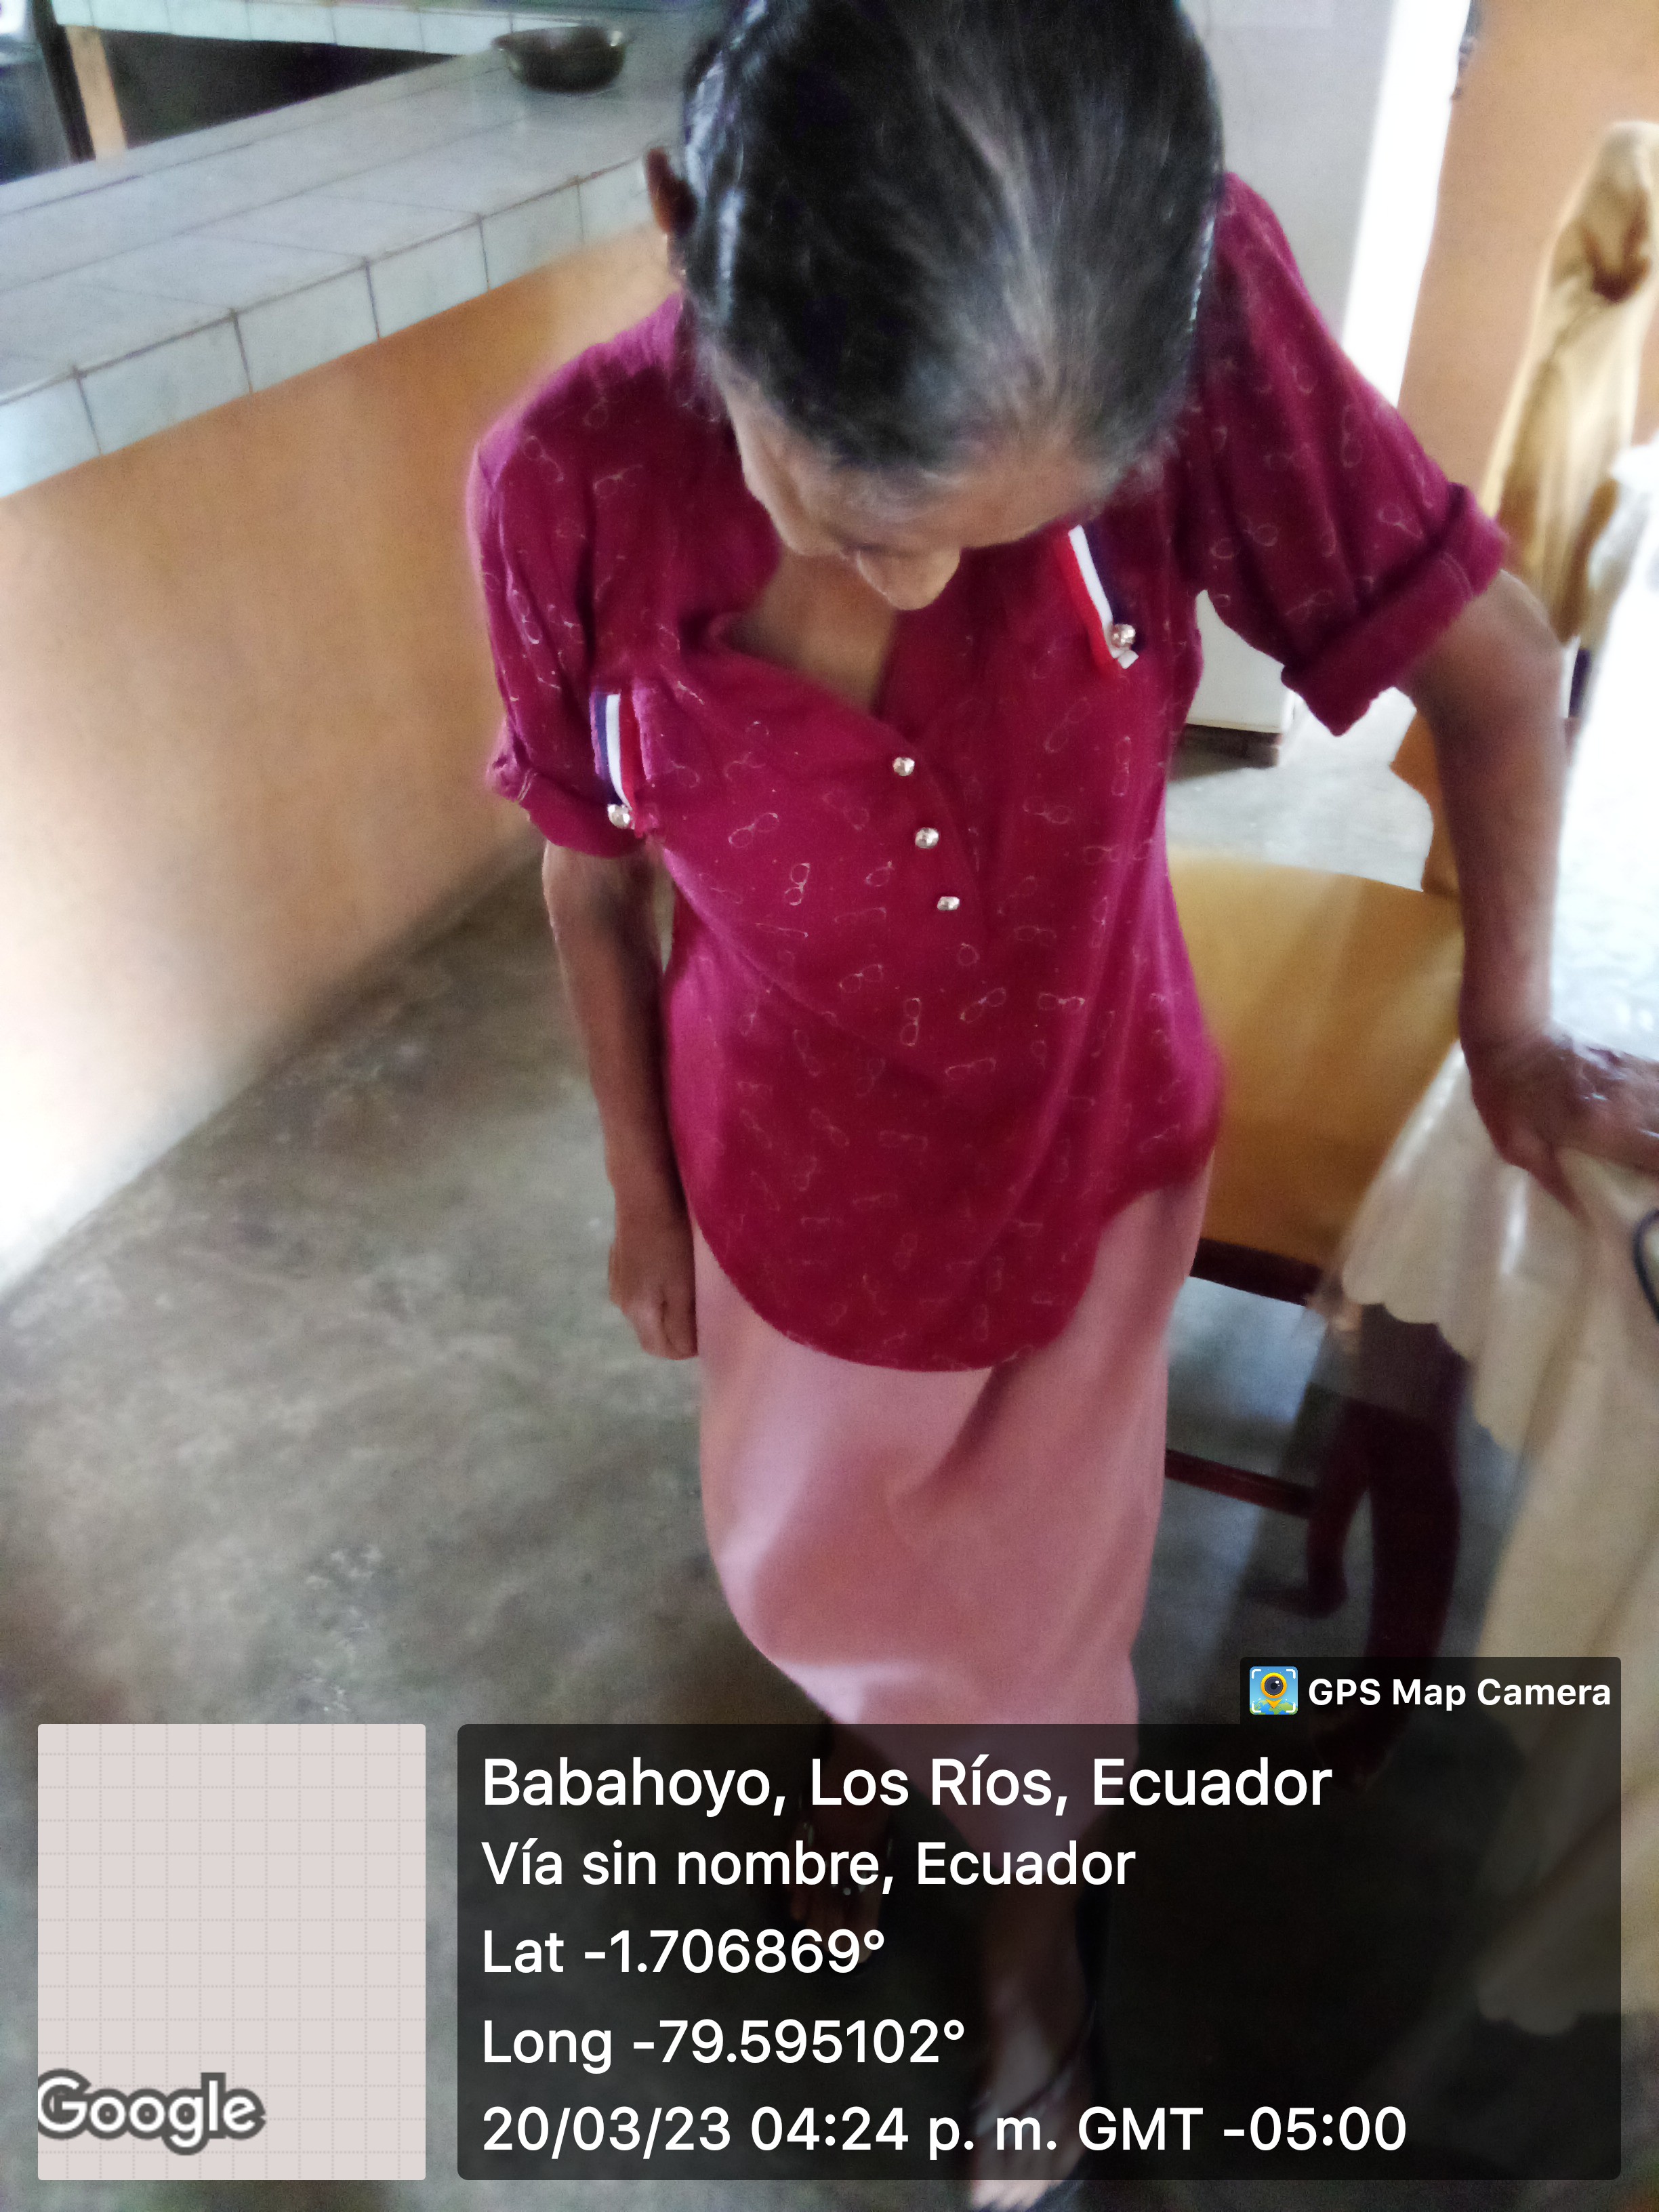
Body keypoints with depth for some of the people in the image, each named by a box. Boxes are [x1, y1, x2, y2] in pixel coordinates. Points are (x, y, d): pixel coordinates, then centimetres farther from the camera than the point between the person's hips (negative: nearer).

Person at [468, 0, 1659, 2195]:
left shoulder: (1199, 304, -28)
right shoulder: (569, 486, -24)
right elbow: (593, 872, -8)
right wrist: (640, 1187, 4)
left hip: (1088, 1149, 0)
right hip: (791, 1173, 1)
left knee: (1039, 1589, 21)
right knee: (809, 1561, 26)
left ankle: (1034, 1902, 55)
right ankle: (891, 1714, 65)